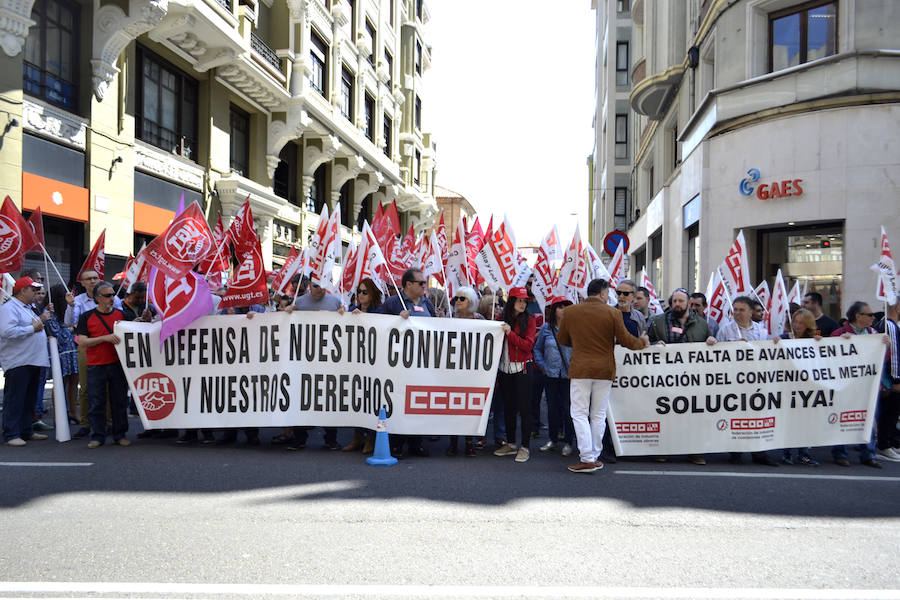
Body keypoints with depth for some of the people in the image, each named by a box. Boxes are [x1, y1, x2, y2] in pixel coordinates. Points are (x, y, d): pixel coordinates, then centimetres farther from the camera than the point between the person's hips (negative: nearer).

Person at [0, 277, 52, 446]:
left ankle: (27, 431, 23)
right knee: (14, 400, -5)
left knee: (29, 400, 14)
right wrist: (32, 328, -17)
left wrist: (41, 320, 14)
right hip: (17, 363, -10)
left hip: (33, 362, 10)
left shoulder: (27, 308, 21)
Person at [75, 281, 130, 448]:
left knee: (120, 401, 6)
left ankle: (120, 435, 16)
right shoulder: (86, 317, 1)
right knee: (97, 403, 2)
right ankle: (97, 436, 13)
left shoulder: (120, 314, 9)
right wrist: (105, 338, -17)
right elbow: (82, 342, -6)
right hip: (96, 366, -2)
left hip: (117, 364, 2)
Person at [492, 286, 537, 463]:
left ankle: (525, 447, 0)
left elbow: (528, 345, -11)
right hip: (505, 369, 4)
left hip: (522, 369, -4)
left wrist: (510, 333, -18)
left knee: (524, 408, -5)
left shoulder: (529, 320, -1)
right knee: (508, 407, 10)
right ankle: (510, 444, 21)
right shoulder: (503, 319, 10)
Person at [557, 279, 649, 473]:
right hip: (605, 370, 1)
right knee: (598, 415, 11)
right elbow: (625, 340, -1)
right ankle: (595, 457, 18)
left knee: (579, 414, 3)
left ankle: (587, 459, -5)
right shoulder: (613, 313, -4)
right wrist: (642, 342, 18)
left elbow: (561, 339, 12)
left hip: (580, 369, 0)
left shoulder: (571, 312, 1)